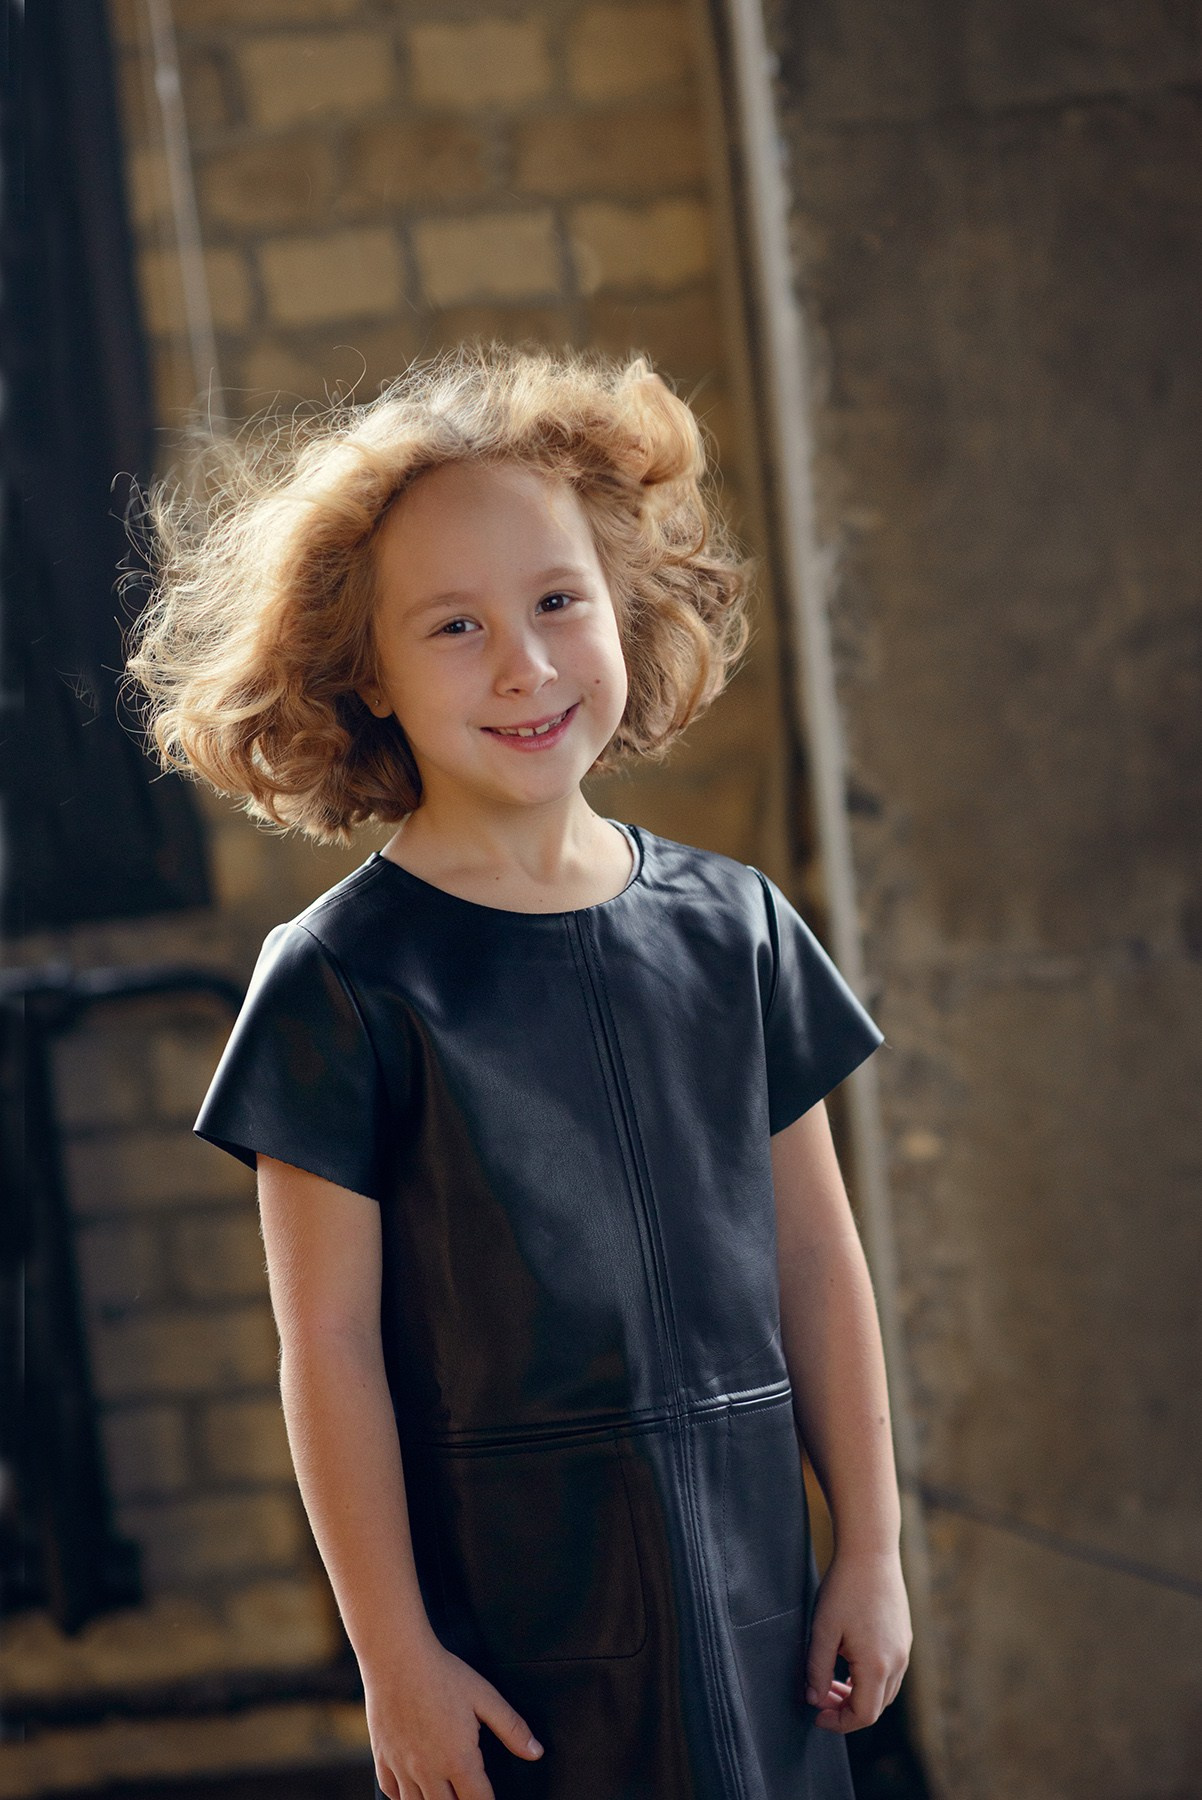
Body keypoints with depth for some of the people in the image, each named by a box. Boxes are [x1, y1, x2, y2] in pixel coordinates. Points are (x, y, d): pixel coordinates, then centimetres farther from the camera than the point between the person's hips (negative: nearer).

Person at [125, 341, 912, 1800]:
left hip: (753, 1576, 4)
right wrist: (395, 1657, -9)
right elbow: (328, 1341, -9)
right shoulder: (344, 981, -9)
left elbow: (814, 1254, 9)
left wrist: (871, 1547, 9)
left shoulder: (732, 926, 4)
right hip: (511, 1604, -4)